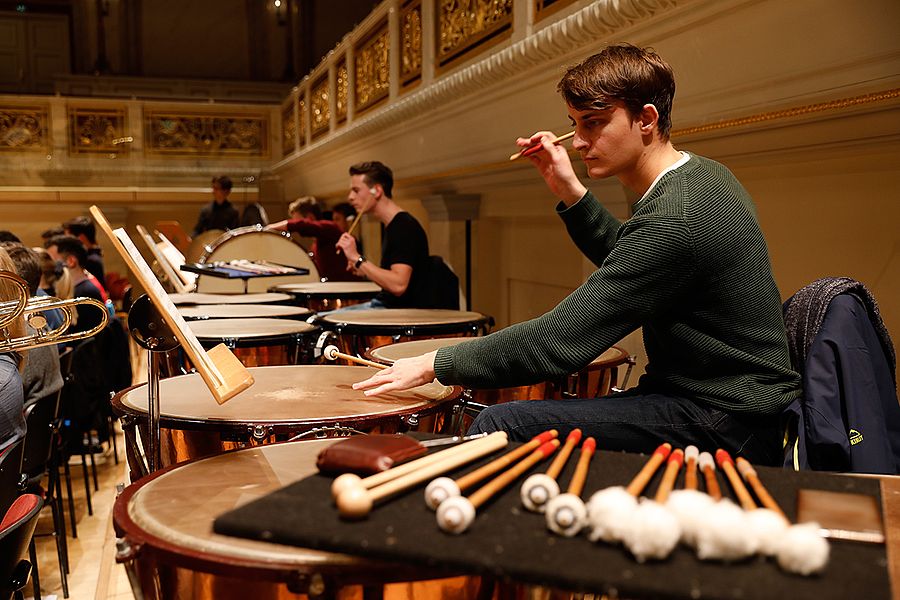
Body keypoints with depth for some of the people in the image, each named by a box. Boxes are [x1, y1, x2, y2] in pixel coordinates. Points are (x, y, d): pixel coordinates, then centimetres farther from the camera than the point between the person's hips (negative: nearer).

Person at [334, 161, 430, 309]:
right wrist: (364, 270, 7)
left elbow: (398, 285, -28)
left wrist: (357, 258, -25)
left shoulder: (405, 227, -18)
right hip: (385, 304, 10)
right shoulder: (390, 226, 12)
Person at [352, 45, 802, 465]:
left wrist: (436, 364, -17)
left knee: (500, 428, -19)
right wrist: (571, 193, 8)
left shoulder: (673, 219, -25)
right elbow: (624, 258, 23)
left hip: (722, 425, -10)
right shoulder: (703, 175, 7)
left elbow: (558, 341, -26)